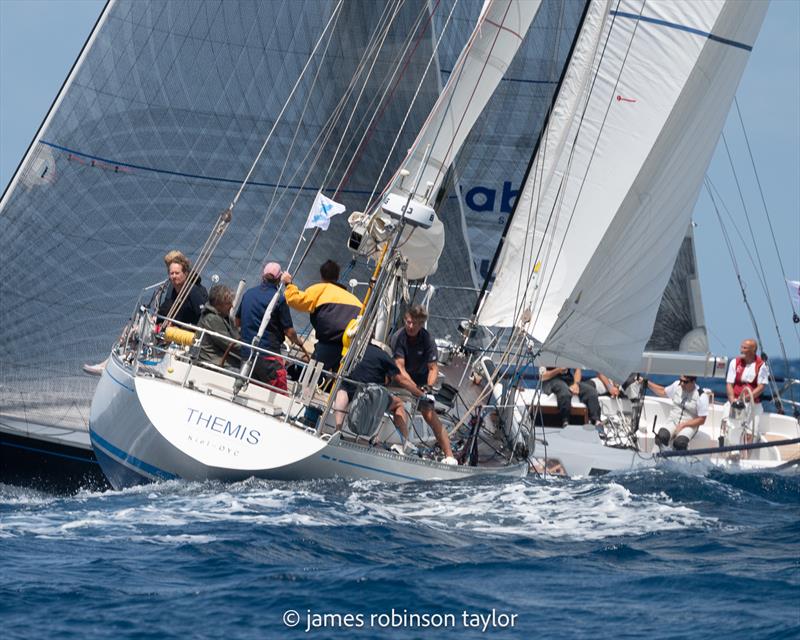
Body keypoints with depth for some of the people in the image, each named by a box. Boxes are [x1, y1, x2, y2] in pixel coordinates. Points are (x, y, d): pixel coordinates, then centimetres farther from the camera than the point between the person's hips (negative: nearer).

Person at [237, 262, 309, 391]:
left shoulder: (248, 294, 7)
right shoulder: (279, 300, -10)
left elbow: (237, 321, 20)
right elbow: (289, 332, -7)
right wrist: (299, 343, 14)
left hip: (246, 354, 6)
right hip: (268, 355, -6)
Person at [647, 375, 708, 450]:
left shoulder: (701, 396, -11)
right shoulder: (677, 385, 3)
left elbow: (701, 420, -8)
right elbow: (663, 392, 22)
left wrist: (682, 425, -16)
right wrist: (647, 383, 14)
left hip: (689, 425, -3)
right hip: (673, 423, 3)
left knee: (679, 443, -36)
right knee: (661, 436, -32)